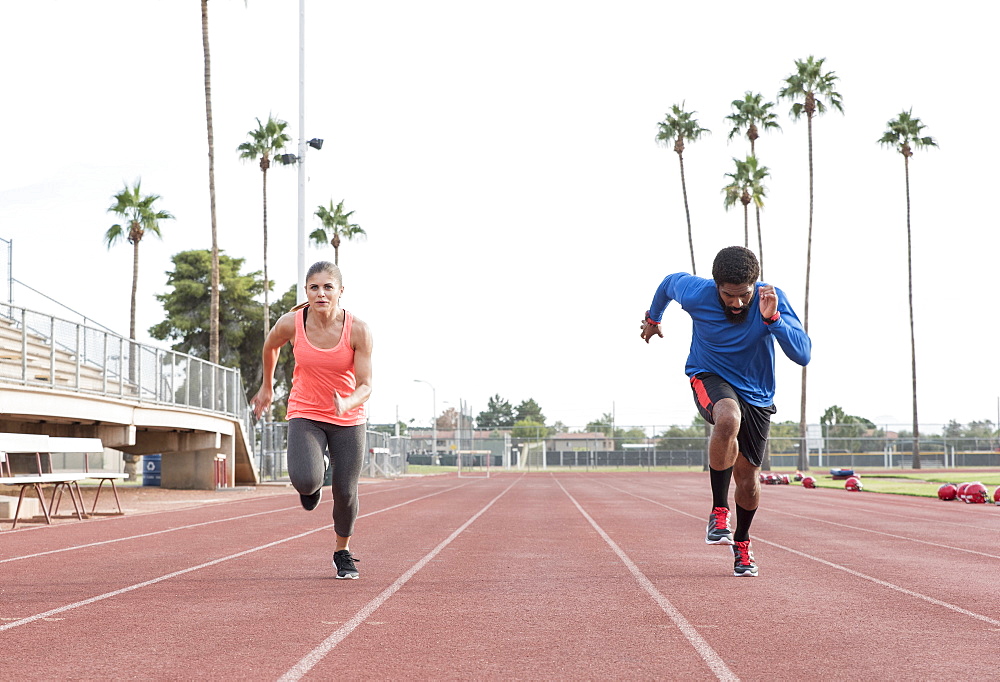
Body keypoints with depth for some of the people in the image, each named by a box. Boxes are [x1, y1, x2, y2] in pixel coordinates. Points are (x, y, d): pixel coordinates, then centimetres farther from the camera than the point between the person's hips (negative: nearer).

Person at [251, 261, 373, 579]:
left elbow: (365, 386, -16)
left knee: (345, 493, 2)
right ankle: (313, 483, 16)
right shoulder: (291, 323, -15)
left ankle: (343, 551, 33)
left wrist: (347, 404, -37)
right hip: (304, 414, 0)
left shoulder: (358, 331, -18)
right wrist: (267, 387, 21)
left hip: (348, 420, 0)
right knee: (305, 481, -25)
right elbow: (270, 347, 9)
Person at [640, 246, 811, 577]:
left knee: (748, 477, 6)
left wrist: (772, 318, -43)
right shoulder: (695, 293, -22)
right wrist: (653, 317, 22)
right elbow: (669, 282, 4)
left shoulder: (772, 299, -22)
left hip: (757, 395, 2)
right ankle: (719, 510, -21)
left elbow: (803, 354, -29)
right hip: (709, 379, -2)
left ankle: (741, 540, 37)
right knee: (729, 418, -38)